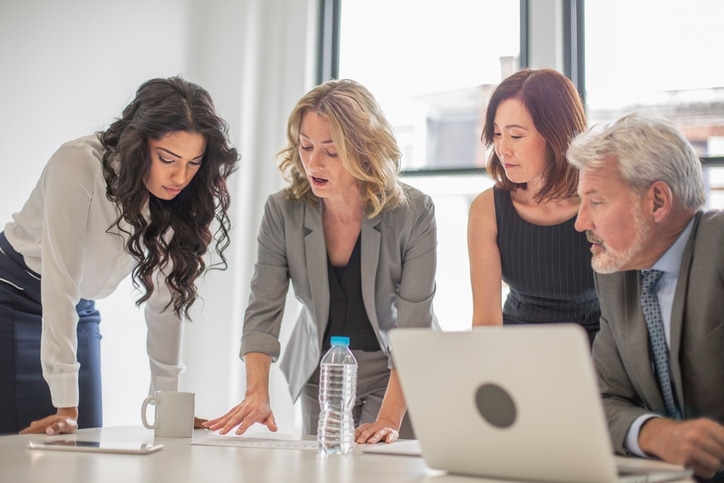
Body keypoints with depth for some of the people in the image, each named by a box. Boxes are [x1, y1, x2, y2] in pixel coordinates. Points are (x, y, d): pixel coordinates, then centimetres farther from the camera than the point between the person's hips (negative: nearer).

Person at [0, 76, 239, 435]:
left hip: (80, 313, 5)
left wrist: (168, 399, -8)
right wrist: (66, 406, -33)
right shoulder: (78, 165, -27)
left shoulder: (182, 196, -11)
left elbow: (166, 295, -6)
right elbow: (59, 282, -31)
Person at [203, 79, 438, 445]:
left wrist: (389, 419, -32)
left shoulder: (413, 212, -21)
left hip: (400, 373, -2)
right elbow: (262, 311, -14)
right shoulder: (282, 211, -13)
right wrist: (256, 396, -30)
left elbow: (413, 324, -23)